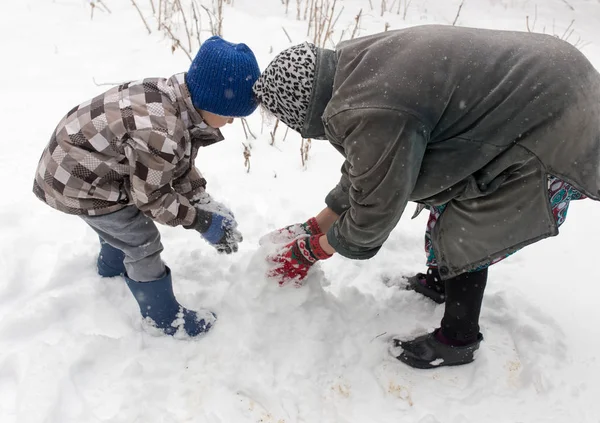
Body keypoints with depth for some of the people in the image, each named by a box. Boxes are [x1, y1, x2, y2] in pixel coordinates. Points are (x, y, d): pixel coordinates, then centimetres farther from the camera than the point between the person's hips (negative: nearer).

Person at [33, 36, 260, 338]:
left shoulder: (178, 98, -11)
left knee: (122, 221, 32)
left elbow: (179, 164, 0)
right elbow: (151, 197, -25)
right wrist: (202, 221, -18)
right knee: (142, 242, -1)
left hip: (84, 159, 10)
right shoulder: (158, 133, -41)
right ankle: (163, 316, 21)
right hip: (79, 181, -9)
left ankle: (112, 268, 63)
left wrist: (205, 202, -9)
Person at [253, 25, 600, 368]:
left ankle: (458, 342, 20)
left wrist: (312, 251, 2)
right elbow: (363, 169, 11)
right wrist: (314, 226, 16)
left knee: (464, 237, -2)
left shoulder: (375, 116, -30)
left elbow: (374, 212, -15)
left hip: (559, 135, -9)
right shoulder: (360, 66, 0)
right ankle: (441, 280, 41)